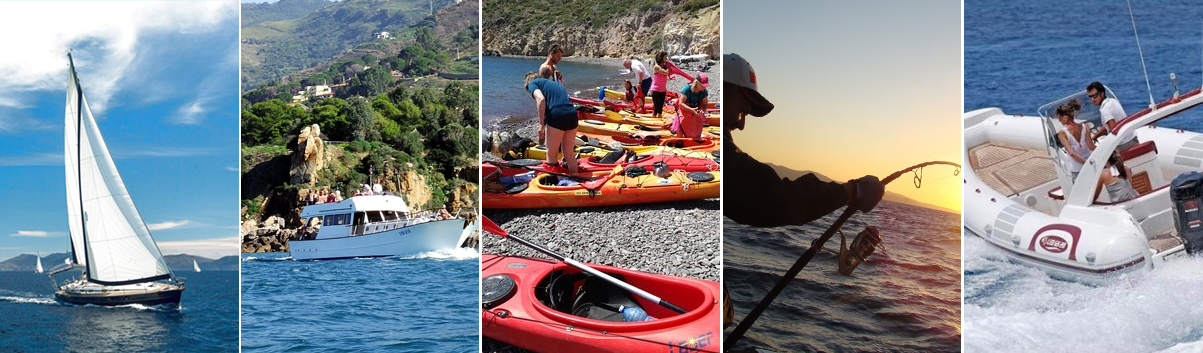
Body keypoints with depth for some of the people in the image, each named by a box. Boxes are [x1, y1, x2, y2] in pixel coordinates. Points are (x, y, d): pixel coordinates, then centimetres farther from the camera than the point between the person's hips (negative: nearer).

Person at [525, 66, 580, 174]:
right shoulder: (554, 83, 32)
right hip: (572, 115, 7)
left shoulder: (532, 83, 12)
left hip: (557, 116, -7)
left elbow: (541, 99, -10)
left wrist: (541, 124, -7)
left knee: (551, 155, 8)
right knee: (568, 154, 18)